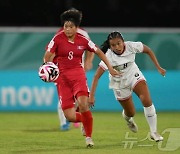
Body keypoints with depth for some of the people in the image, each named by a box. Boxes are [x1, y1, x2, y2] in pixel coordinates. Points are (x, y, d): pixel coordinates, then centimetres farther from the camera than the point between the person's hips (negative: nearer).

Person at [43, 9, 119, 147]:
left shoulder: (83, 41, 1)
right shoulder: (58, 39, -4)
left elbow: (99, 52, 13)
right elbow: (47, 56, -4)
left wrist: (110, 68, 11)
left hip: (78, 74, 0)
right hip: (62, 76, 0)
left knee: (83, 104, -26)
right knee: (70, 116, -10)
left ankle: (89, 137, -7)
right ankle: (84, 120, 29)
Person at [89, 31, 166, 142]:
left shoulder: (131, 46, -25)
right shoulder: (108, 57, -31)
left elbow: (148, 51, -6)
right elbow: (97, 76, -31)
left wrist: (158, 67, -6)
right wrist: (91, 96, -36)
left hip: (134, 76, 1)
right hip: (120, 84, -1)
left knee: (147, 101, -20)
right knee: (131, 113, 7)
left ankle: (154, 132, -8)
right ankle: (127, 117, 48)